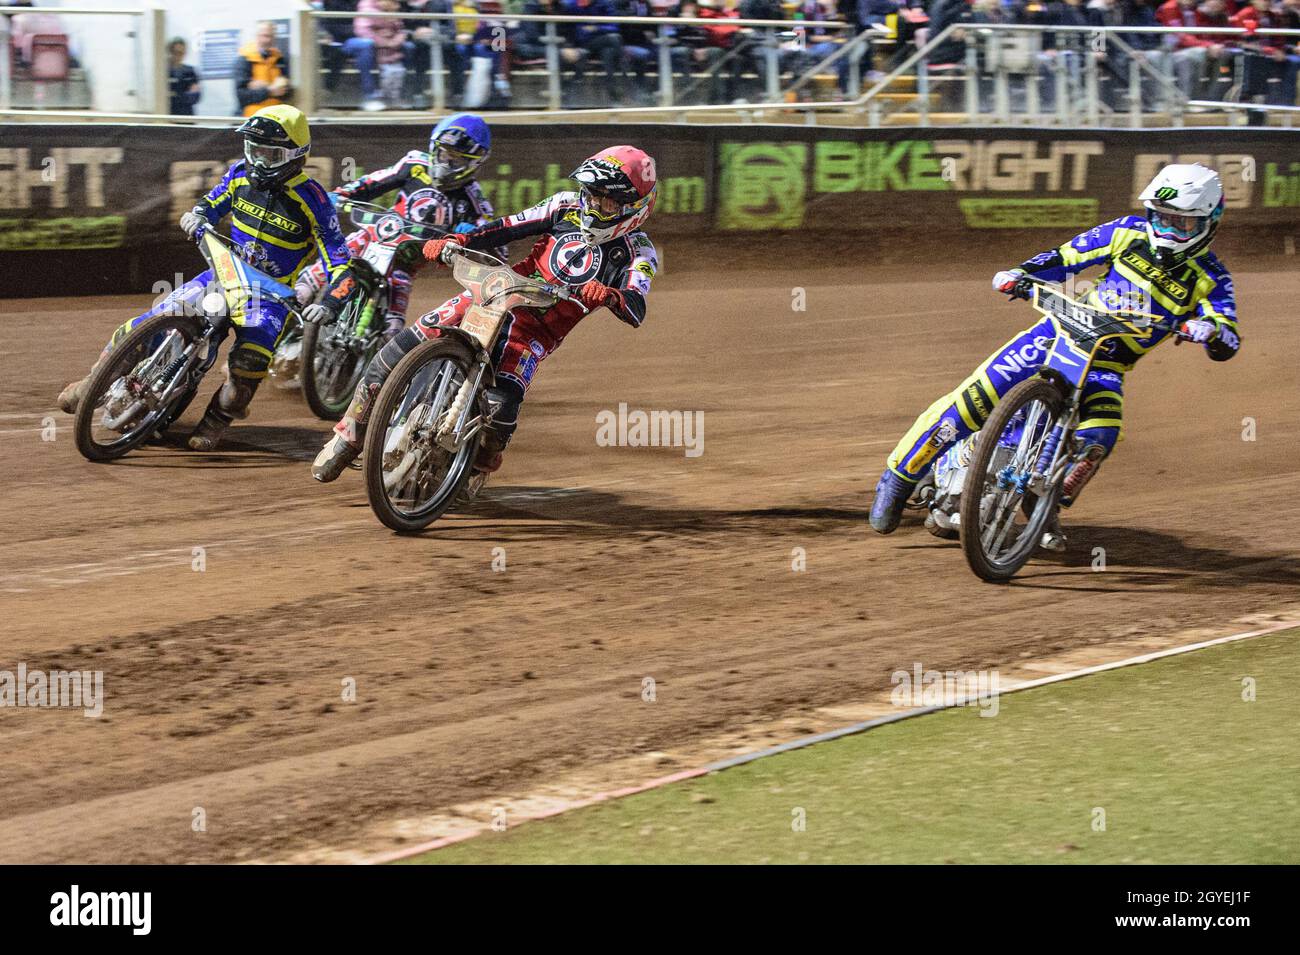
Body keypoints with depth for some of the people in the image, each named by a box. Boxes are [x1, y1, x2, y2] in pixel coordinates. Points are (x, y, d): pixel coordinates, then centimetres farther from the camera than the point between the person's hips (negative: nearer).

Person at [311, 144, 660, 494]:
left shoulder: (638, 252, -7)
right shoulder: (569, 206, 5)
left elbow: (636, 311, -23)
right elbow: (510, 227, 7)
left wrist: (608, 296, -46)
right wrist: (455, 241, -9)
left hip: (539, 330, -3)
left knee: (503, 402, -28)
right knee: (404, 348, -13)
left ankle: (482, 467, 6)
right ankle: (349, 435, 2)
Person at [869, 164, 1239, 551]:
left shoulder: (1209, 279, -3)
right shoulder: (1130, 233, 1)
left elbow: (1228, 342, -12)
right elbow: (1067, 256, 8)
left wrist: (1209, 330, -36)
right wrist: (1019, 274, -8)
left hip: (1105, 367, 0)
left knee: (1099, 435, -31)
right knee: (974, 400, -16)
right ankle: (899, 477, 0)